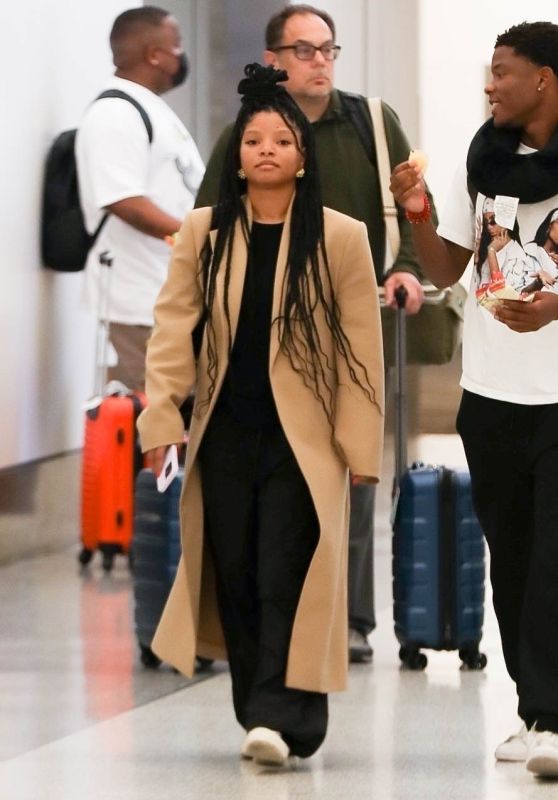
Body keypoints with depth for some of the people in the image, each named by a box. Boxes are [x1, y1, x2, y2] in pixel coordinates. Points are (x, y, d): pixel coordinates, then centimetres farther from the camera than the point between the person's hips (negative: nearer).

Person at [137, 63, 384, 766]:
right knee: (235, 582, 5)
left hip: (301, 440, -3)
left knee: (286, 581, -12)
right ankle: (259, 717, 15)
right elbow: (173, 327, 2)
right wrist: (160, 417, -8)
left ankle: (278, 719, -16)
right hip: (225, 437, 3)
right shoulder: (203, 234, 5)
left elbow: (361, 348, 0)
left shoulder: (340, 239, -1)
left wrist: (360, 444, -4)